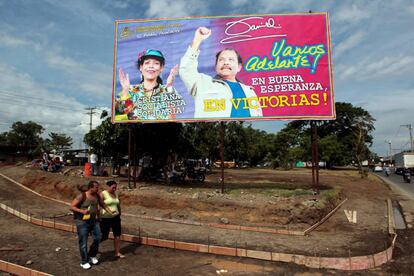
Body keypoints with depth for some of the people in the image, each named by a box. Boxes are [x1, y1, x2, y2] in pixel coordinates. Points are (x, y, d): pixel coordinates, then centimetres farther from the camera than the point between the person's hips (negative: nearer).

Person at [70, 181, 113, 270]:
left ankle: (92, 255, 26)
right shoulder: (82, 196, -16)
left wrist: (111, 212, 3)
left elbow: (103, 204, 15)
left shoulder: (97, 195, 2)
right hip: (82, 222, -5)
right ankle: (84, 262, 19)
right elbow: (72, 206, -15)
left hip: (94, 221, 6)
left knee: (98, 237, 3)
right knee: (83, 242, 3)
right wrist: (82, 211, -29)